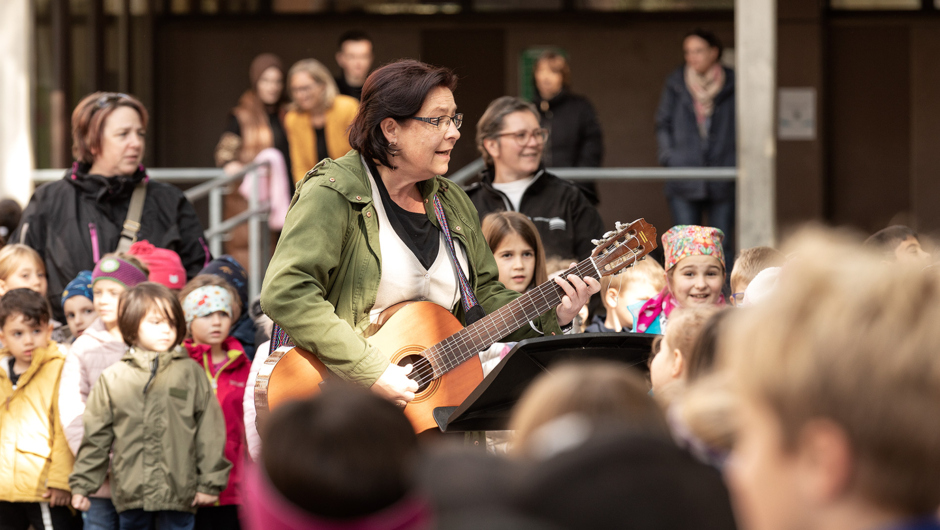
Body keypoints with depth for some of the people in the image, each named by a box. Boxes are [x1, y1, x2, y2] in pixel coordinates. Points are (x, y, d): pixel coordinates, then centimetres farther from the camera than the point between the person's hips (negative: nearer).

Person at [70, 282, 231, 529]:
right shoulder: (112, 379, 7)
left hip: (179, 495, -1)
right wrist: (82, 485, 9)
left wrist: (210, 483, 0)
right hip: (131, 494, 1)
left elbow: (209, 430, 4)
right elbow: (95, 437, 11)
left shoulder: (191, 373, 4)